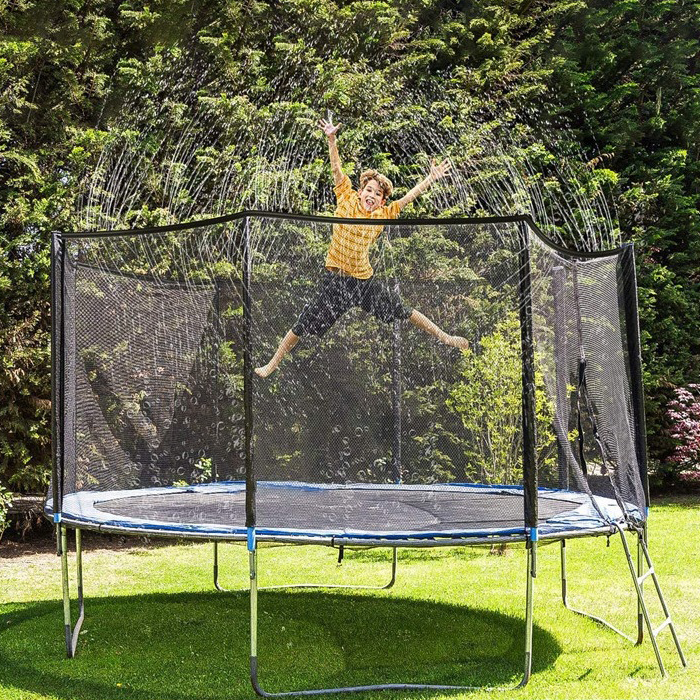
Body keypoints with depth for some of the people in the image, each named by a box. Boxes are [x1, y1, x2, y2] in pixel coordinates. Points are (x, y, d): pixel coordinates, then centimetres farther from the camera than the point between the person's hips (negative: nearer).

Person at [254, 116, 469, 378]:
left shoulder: (384, 214, -1)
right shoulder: (347, 200, -6)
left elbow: (409, 196, -1)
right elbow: (337, 169, -11)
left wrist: (431, 178, -9)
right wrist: (331, 139, -22)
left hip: (364, 280, 2)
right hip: (335, 279, -2)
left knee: (403, 311, 11)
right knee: (304, 324, 2)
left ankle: (444, 337, 28)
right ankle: (272, 364, 18)